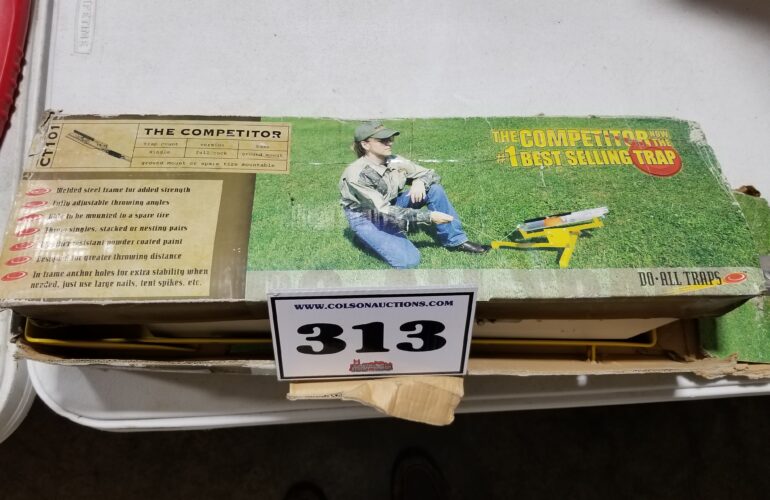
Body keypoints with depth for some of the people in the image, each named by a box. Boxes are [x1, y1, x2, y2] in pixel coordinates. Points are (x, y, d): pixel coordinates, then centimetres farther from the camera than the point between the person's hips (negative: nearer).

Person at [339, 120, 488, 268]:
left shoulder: (395, 162, -12)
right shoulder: (357, 175, -29)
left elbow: (431, 174, -2)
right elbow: (384, 211, -32)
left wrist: (420, 182, -29)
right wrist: (428, 216, -35)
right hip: (366, 220, -6)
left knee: (434, 189, -13)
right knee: (409, 260, -24)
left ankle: (456, 241, -3)